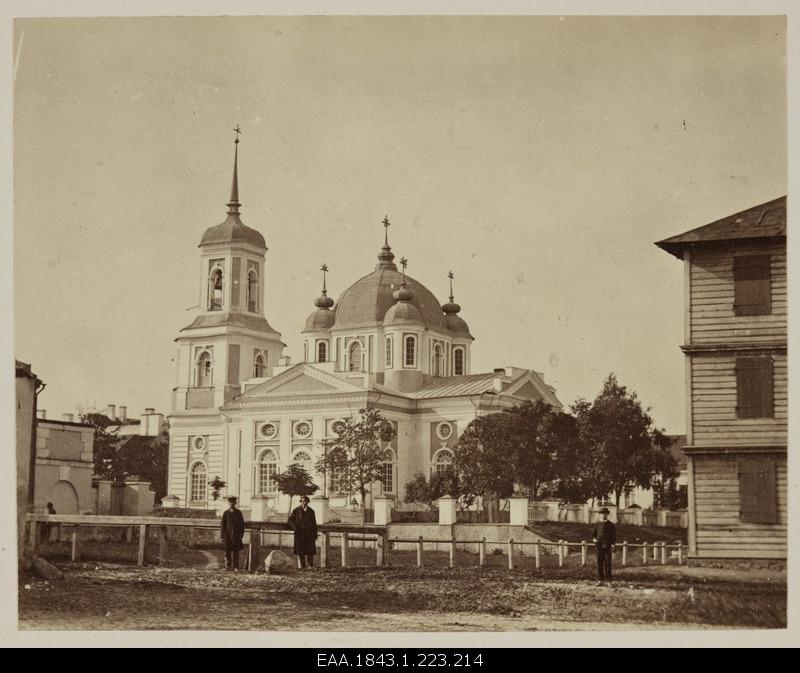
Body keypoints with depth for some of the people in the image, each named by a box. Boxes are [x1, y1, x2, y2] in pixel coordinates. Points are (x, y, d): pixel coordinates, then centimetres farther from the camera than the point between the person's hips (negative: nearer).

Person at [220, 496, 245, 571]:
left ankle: (235, 567, 3)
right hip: (227, 535, 0)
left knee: (235, 551, -1)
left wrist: (241, 535, -1)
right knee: (227, 551, 0)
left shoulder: (238, 513, 6)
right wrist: (222, 536, 0)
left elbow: (242, 524, 6)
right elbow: (222, 525, 5)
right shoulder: (225, 513, 5)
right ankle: (228, 566, 7)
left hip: (236, 535, 0)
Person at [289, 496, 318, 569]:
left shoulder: (311, 511, 8)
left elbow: (314, 524, 11)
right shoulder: (296, 511, 3)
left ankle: (310, 565, 3)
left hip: (309, 533, 0)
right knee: (300, 550, 1)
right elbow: (290, 520, 6)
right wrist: (295, 528, -8)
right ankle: (302, 565, 10)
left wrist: (315, 535, 7)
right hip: (299, 533, 0)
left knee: (309, 550, -4)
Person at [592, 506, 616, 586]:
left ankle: (608, 580, -2)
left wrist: (612, 546, -6)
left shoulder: (611, 525, 2)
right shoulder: (597, 524, 9)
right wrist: (594, 539, -2)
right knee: (600, 563, 2)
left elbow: (614, 536, 2)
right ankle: (600, 579, 8)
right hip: (599, 546, 2)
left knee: (608, 563, -5)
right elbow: (593, 534, 19)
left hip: (608, 546, -2)